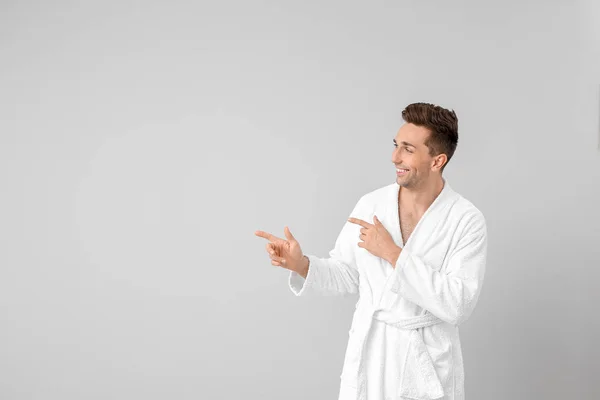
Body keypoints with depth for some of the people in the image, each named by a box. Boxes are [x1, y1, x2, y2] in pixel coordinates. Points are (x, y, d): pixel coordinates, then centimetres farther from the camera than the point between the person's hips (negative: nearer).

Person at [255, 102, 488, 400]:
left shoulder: (467, 221, -13)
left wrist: (392, 253, -22)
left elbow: (458, 306, -21)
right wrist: (300, 264, -14)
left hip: (427, 364, -3)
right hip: (368, 355, 3)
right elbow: (346, 275, 5)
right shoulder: (370, 205, -3)